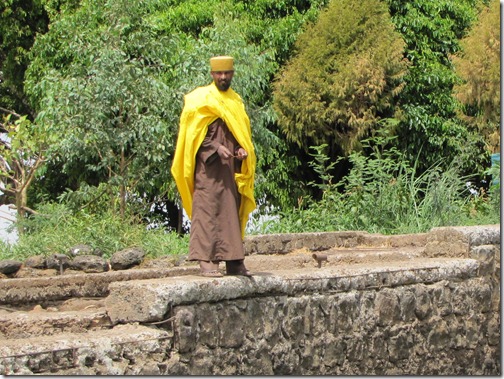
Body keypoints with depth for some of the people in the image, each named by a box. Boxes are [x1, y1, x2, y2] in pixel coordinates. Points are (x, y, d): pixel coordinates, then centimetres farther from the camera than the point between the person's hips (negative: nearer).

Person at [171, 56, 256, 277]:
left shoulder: (236, 101, 18)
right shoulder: (201, 99, -1)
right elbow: (193, 134, -8)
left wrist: (242, 150, 1)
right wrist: (216, 148, -21)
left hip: (232, 167, 6)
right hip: (209, 167, -6)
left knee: (232, 212, 5)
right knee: (207, 211, -11)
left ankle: (234, 262, 8)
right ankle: (206, 261, -14)